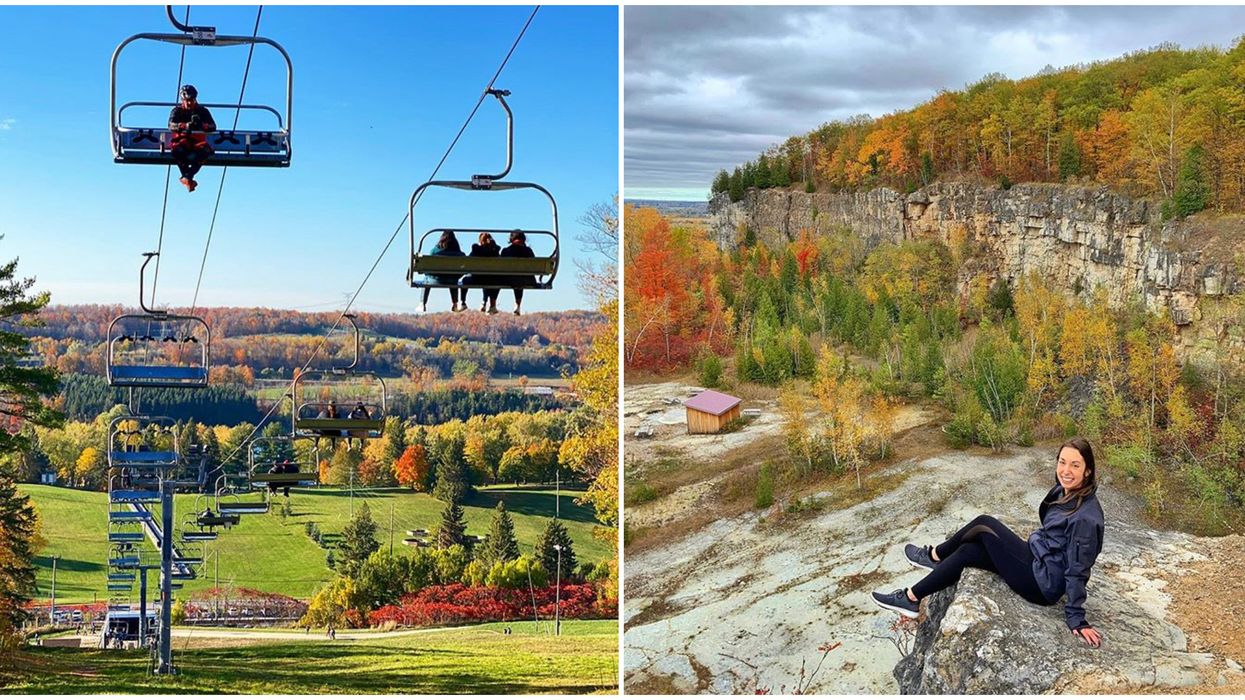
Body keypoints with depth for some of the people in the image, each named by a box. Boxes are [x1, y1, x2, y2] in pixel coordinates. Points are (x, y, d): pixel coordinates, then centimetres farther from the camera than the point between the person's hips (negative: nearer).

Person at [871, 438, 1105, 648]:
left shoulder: (1085, 518, -28)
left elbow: (1077, 571, -23)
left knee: (984, 526, -8)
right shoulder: (1063, 491, -2)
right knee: (967, 552, 9)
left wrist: (1076, 620, -18)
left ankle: (935, 556, 13)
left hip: (1042, 585, -9)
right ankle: (912, 599, 22)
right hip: (1037, 559, 9)